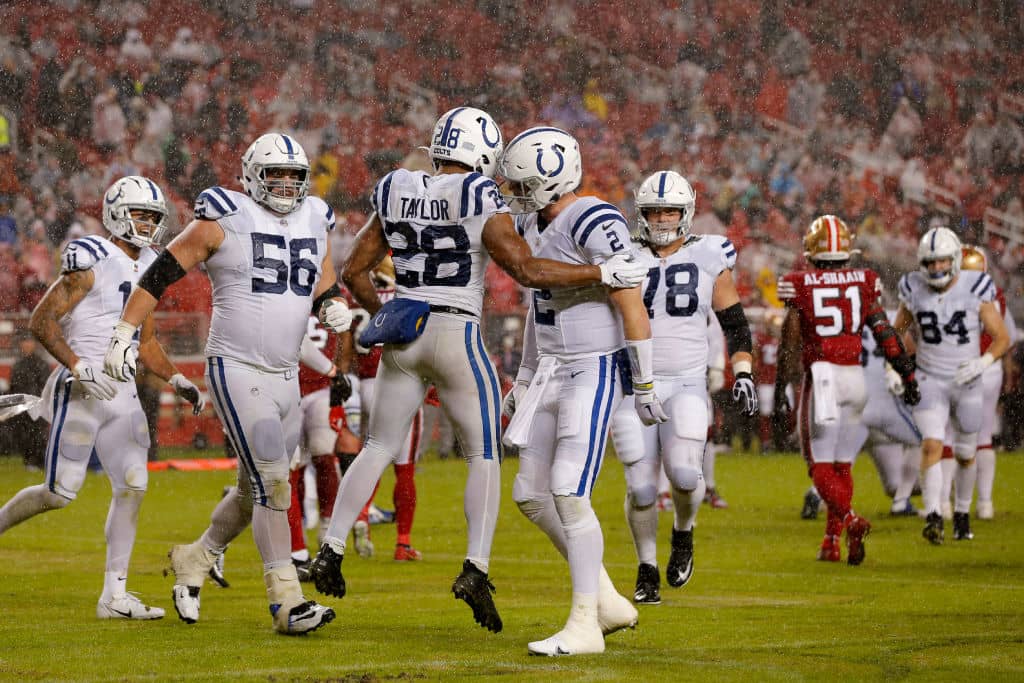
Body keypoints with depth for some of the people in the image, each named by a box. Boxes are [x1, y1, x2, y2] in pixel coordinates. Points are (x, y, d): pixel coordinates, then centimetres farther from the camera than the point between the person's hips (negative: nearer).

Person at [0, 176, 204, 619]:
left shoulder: (147, 269, 14)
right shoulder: (91, 262, -11)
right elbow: (41, 321, -14)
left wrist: (176, 380, 9)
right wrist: (79, 367, -23)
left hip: (122, 395, 7)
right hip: (81, 392, -7)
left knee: (132, 486, -3)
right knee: (61, 492, -6)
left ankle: (114, 595, 1)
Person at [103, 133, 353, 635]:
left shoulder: (315, 223, 10)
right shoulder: (224, 220, -8)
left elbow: (325, 290, 21)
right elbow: (162, 272, -4)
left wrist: (335, 308, -4)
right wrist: (123, 333, -9)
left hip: (285, 377, 7)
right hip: (237, 370, -7)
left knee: (254, 491, 14)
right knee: (272, 484, -14)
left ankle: (194, 561, 35)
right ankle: (285, 599, -13)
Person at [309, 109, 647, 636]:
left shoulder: (396, 197, 5)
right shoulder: (480, 203, -11)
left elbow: (354, 272, 11)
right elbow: (527, 270, -17)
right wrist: (604, 274, -12)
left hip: (402, 335, 5)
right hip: (457, 339, -5)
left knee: (379, 448, 17)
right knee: (484, 456, 5)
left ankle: (331, 550, 9)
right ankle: (476, 568, -8)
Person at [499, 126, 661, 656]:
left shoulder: (595, 225, -18)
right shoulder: (533, 226, 10)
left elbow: (632, 309, -17)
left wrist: (644, 387, -16)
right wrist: (524, 380, 24)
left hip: (594, 373, -10)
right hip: (553, 374, 10)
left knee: (569, 495, -15)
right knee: (531, 495, 9)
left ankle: (584, 626, -9)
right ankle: (609, 603, 19)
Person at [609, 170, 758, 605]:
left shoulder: (708, 258, 4)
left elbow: (734, 322, 10)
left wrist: (743, 373, -1)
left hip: (687, 385, -1)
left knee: (684, 473, -21)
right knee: (641, 487, -5)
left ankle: (683, 533, 12)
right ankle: (647, 571, 15)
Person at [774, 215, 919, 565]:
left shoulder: (799, 287, -4)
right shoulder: (863, 283, 2)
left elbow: (790, 345, -4)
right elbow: (885, 335, 2)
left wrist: (780, 391, 1)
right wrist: (908, 376, 8)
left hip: (821, 377, -3)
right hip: (855, 378, 3)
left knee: (821, 467, 1)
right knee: (842, 465, 15)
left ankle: (851, 520, -24)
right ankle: (832, 542, 16)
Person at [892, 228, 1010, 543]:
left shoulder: (975, 290, -11)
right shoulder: (914, 291, -6)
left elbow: (1002, 338, -5)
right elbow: (897, 333, 11)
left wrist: (982, 363, -22)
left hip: (967, 384, 1)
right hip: (930, 382, 0)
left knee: (965, 455, 13)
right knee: (931, 445, -21)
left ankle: (962, 514, 36)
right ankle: (933, 518, -30)